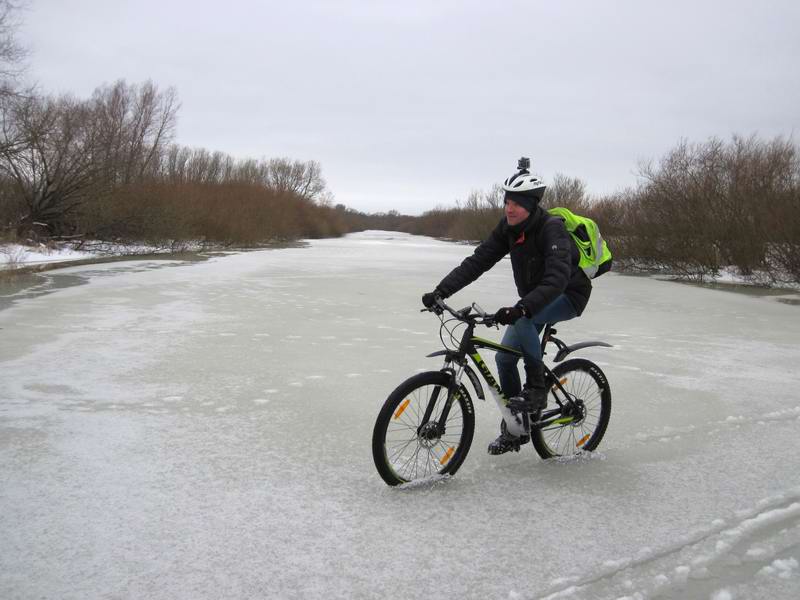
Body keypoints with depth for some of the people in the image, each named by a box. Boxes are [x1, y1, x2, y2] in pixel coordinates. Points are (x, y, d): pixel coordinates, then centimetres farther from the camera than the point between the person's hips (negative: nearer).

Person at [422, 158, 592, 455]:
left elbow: (557, 279, -42)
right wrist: (441, 291, -24)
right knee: (504, 357, -2)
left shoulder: (551, 229, -29)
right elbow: (477, 261, -12)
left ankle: (536, 389, -17)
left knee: (523, 323, -36)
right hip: (534, 299, 7)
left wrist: (521, 308, -56)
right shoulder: (508, 228, -7)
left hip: (567, 296, -7)